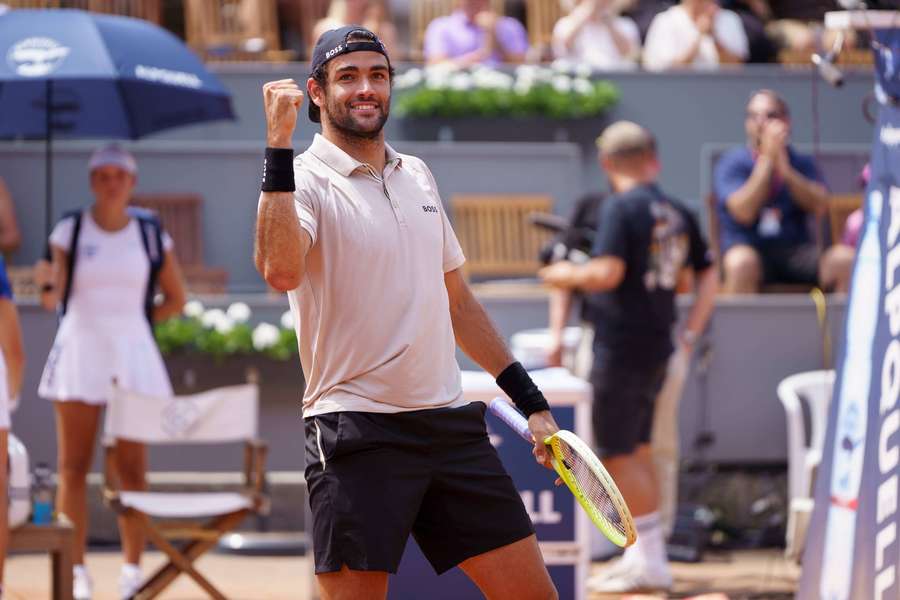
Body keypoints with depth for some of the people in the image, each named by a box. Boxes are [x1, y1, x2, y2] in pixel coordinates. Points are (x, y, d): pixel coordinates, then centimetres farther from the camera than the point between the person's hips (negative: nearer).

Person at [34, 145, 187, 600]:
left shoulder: (150, 233, 5)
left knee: (132, 467, 1)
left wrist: (133, 320, 2)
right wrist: (47, 285, -27)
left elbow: (175, 299, 12)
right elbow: (53, 298, -6)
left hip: (132, 356, 1)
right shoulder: (70, 230, 1)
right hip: (79, 352, -1)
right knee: (73, 465, -2)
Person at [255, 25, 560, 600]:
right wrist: (279, 145, -28)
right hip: (356, 435, -6)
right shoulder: (305, 180, -6)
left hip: (449, 422, 6)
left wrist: (530, 399, 22)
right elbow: (282, 271, -28)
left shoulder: (417, 176, 15)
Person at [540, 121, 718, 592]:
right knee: (637, 450, 18)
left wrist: (568, 274, -3)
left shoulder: (620, 207, -12)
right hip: (658, 347, 8)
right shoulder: (678, 214, 10)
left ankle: (651, 561, -5)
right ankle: (641, 555, 23)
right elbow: (708, 277, 14)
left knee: (618, 454, -3)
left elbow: (608, 272, -21)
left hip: (621, 348, -8)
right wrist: (691, 333, 19)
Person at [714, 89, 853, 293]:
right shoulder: (732, 163, 4)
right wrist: (767, 158, -12)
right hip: (750, 248, -3)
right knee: (741, 262, -39)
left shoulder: (802, 163, 14)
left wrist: (786, 170, -16)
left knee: (845, 259, -26)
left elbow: (819, 206, -5)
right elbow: (744, 212, -13)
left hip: (796, 252, 3)